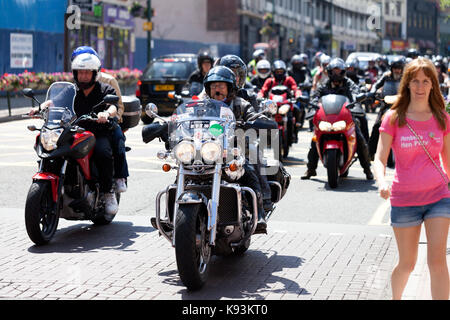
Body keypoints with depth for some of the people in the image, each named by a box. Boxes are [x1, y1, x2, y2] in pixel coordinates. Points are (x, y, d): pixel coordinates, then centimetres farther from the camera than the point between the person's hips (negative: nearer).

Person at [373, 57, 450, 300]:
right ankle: (395, 298, 38)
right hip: (404, 200, -1)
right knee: (407, 264, 10)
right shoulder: (394, 118, -2)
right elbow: (380, 159, -7)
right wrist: (381, 181, -27)